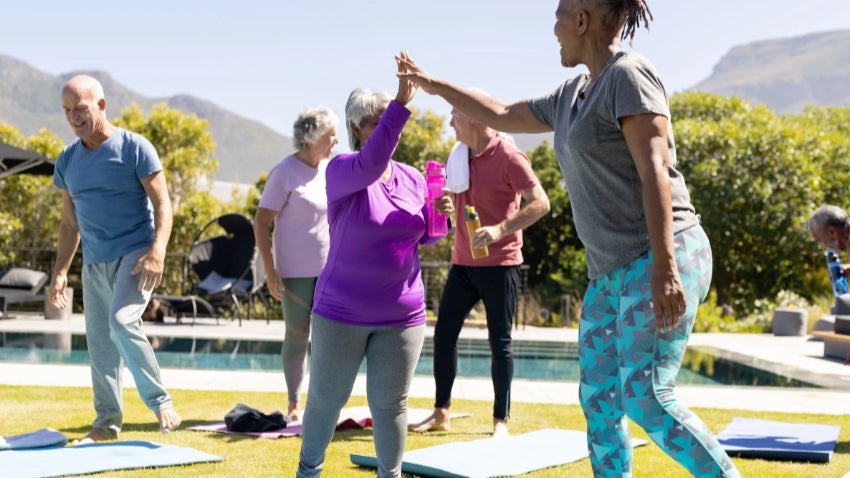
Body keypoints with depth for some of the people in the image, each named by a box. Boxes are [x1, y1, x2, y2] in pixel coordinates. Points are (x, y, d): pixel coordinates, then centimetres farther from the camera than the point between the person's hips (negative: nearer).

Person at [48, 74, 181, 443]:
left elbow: (162, 204, -8)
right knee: (100, 343, 6)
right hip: (95, 262, 6)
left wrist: (157, 252, -22)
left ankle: (160, 402, -12)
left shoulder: (134, 148, -6)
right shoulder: (68, 161, 10)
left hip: (135, 254, -6)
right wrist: (60, 271, 11)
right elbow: (70, 222, 17)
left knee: (122, 322, -25)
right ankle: (107, 422, 16)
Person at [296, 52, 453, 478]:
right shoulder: (342, 171, -10)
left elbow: (421, 239, 16)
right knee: (326, 398, 10)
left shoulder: (413, 179, 5)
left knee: (390, 403, 9)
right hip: (341, 313, -3)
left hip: (401, 316, 3)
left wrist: (439, 216, -8)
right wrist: (402, 102, -40)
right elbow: (370, 164, -33)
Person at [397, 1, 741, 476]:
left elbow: (655, 171, -20)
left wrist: (663, 268, -26)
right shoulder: (573, 95, 16)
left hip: (662, 261, -9)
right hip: (614, 271, 10)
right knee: (598, 397, 6)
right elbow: (504, 115, 31)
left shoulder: (629, 75, -11)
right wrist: (434, 86, 35)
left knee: (645, 397, -16)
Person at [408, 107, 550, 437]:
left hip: (499, 264, -7)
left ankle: (501, 421, 7)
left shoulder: (508, 157, -13)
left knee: (499, 342, 0)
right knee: (443, 334, 5)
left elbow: (540, 203, -18)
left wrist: (500, 230, -27)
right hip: (462, 262, 7)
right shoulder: (459, 154, 9)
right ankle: (441, 413, 14)